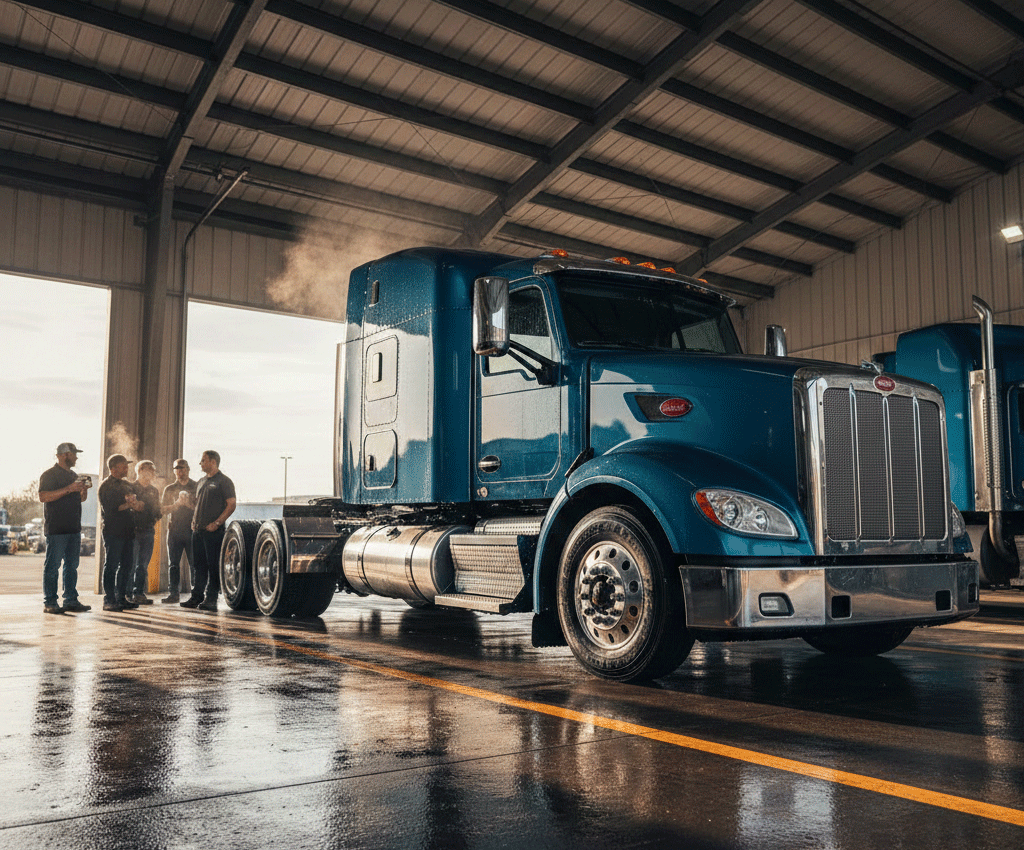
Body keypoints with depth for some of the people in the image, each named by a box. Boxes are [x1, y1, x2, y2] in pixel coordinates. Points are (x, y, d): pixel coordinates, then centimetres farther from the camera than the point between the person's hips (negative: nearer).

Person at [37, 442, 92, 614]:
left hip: (73, 528, 8)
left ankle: (71, 600, 12)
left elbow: (81, 499, 28)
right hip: (56, 529, -8)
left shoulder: (73, 475, 20)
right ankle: (49, 603, -1)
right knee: (52, 566, -5)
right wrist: (69, 489, -22)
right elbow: (43, 497, -18)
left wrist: (84, 488, 7)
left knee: (72, 565, 8)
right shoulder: (49, 475, -5)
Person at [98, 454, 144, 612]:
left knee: (127, 565, 10)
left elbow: (140, 505, 18)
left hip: (128, 531, 8)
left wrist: (137, 504, -4)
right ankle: (109, 600, -2)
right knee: (111, 566, -5)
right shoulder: (106, 486, -4)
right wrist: (127, 505, -16)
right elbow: (109, 508, -15)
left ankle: (121, 598, 18)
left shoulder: (127, 485, 20)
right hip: (113, 531, -8)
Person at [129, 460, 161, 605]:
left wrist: (154, 519, 1)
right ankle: (129, 593, 0)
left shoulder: (154, 491, 17)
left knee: (143, 565, 4)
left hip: (148, 531, 4)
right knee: (131, 563, -5)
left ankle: (139, 593, 7)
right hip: (133, 530, -4)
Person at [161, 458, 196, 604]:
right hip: (174, 529, 2)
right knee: (173, 563, 1)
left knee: (194, 563, -5)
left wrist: (190, 504, -11)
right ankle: (173, 593, 5)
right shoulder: (169, 489, 16)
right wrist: (177, 504, -8)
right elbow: (163, 509, 8)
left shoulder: (196, 487, 10)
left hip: (192, 529, -2)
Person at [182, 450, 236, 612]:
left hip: (214, 530, -7)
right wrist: (194, 521, 11)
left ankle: (211, 599, -2)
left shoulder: (224, 481, -4)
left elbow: (231, 505, -10)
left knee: (213, 566, -5)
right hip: (198, 530, 7)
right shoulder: (201, 482, 19)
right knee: (199, 565, 9)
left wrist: (216, 523, -16)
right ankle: (196, 597, 15)